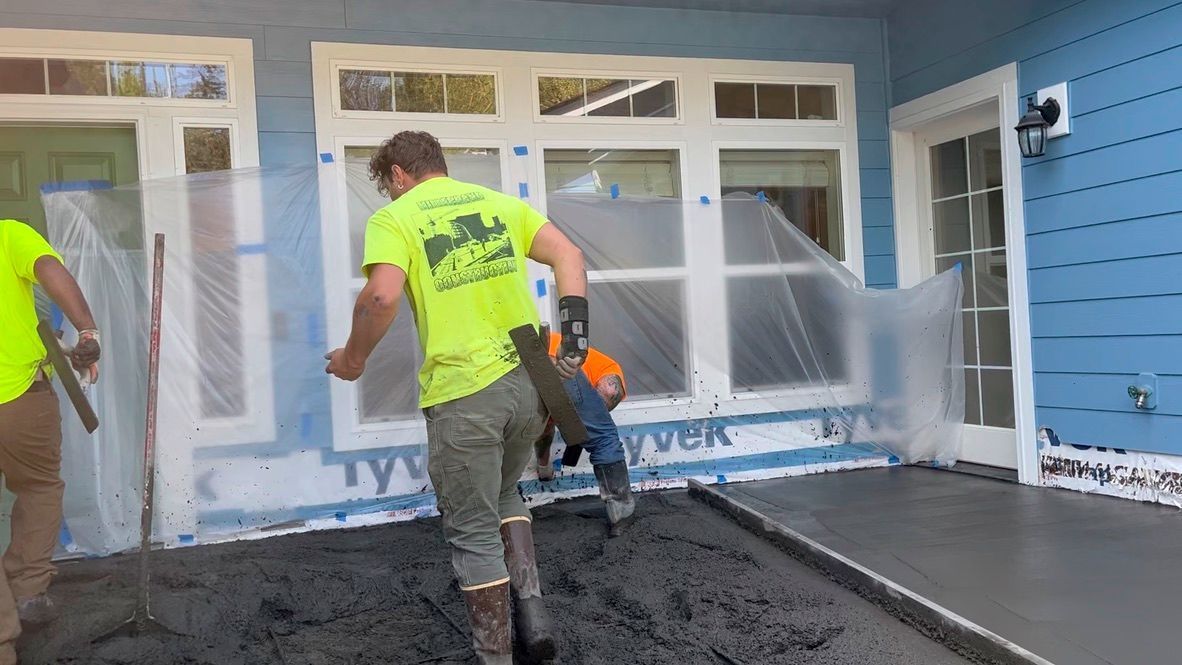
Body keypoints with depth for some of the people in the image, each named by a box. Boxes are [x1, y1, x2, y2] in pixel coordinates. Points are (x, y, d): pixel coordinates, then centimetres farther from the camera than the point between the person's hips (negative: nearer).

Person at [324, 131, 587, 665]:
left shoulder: (394, 218, -1)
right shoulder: (499, 203, 14)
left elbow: (382, 297, -17)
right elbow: (568, 254, 5)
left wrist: (353, 357, -2)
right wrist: (574, 329, 2)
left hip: (462, 392, -5)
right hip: (528, 382, 5)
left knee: (474, 534, 9)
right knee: (504, 496, 28)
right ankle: (531, 607, 16)